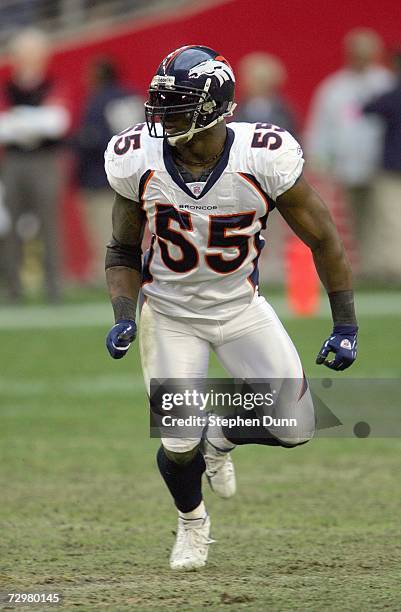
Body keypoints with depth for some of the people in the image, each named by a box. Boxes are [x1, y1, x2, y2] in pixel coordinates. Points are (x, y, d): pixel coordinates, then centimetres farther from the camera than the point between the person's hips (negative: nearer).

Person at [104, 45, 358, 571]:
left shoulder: (264, 158, -23)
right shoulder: (139, 162, -18)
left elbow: (322, 239, -9)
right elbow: (123, 250, 0)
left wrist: (346, 326, -9)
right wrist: (123, 316, -16)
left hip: (242, 309, 0)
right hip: (169, 314, 0)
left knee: (295, 427, -11)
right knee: (180, 443, -11)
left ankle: (222, 436, 24)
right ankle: (192, 522, 25)